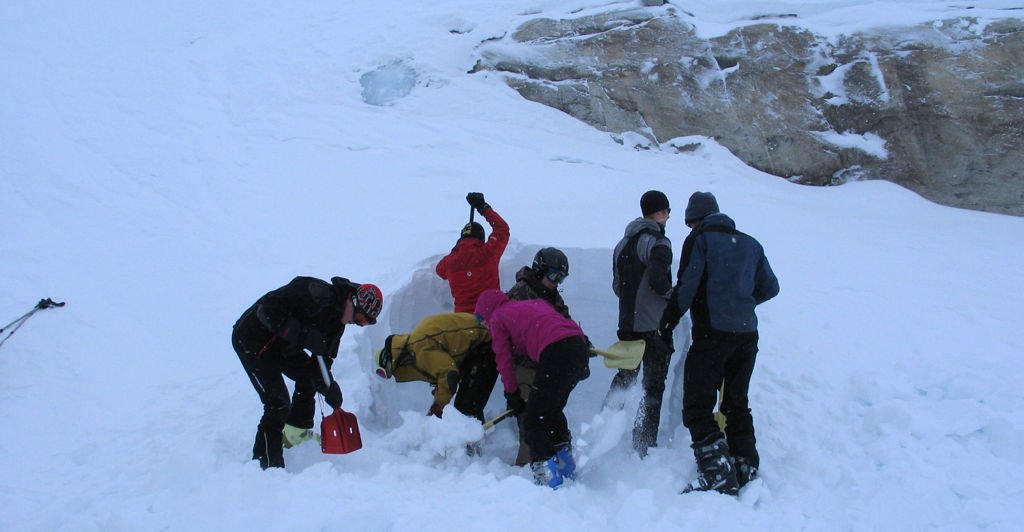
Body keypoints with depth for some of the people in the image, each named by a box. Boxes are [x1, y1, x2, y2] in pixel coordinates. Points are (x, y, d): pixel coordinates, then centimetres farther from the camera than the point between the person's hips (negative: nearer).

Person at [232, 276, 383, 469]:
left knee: (309, 376, 19)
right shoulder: (317, 294, -29)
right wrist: (304, 334, -35)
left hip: (278, 343, 9)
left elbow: (323, 356, 1)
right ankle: (267, 465, -4)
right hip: (252, 339, -9)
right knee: (279, 405, -13)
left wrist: (328, 385, -16)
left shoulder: (337, 320, 0)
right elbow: (267, 310, -32)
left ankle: (295, 433, 34)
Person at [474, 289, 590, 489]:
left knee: (534, 420, 1)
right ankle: (567, 469, 32)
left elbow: (504, 360, 16)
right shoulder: (534, 303, 33)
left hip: (556, 352, -8)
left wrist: (512, 394, 26)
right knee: (552, 411, 25)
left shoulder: (497, 318, 15)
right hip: (580, 347, 8)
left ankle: (548, 478, -6)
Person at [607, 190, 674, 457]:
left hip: (627, 325, 7)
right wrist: (673, 294, -7)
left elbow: (617, 284, 11)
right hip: (654, 326, -7)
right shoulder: (658, 242, -13)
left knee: (624, 376, 23)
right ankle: (644, 445, 2)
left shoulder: (624, 243, 11)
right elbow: (657, 279, -25)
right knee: (654, 386, 2)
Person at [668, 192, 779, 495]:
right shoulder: (750, 244, 14)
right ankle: (746, 471, 17)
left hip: (712, 333, -6)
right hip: (747, 335, 7)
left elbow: (686, 288, -11)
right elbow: (770, 287, 17)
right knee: (737, 405, 17)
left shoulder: (699, 239, -3)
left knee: (698, 407, -4)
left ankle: (718, 476, -11)